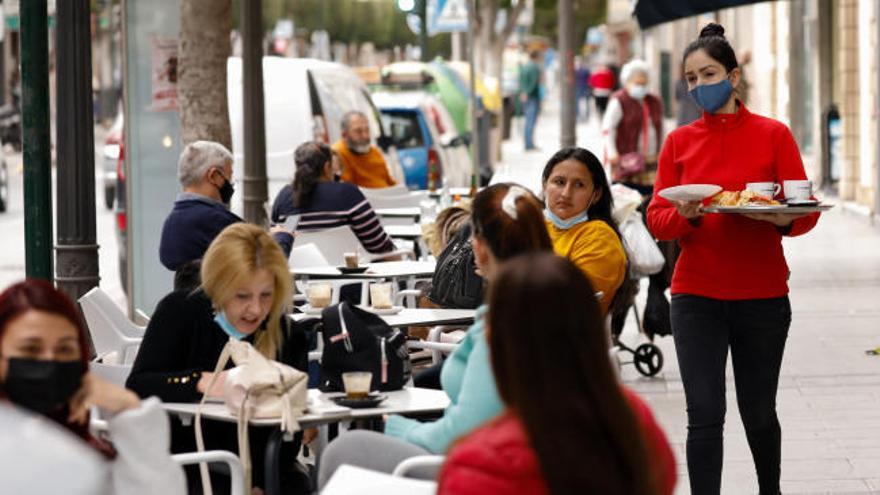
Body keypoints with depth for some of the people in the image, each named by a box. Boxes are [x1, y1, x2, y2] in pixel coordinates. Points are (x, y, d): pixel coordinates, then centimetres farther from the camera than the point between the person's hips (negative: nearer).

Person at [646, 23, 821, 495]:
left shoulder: (773, 135, 1)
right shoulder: (679, 141, 6)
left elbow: (806, 211, -1)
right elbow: (656, 219, 2)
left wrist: (786, 219, -23)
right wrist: (685, 214, -19)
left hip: (762, 297, -1)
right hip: (696, 296, 1)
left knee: (758, 412, 12)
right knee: (704, 415, -6)